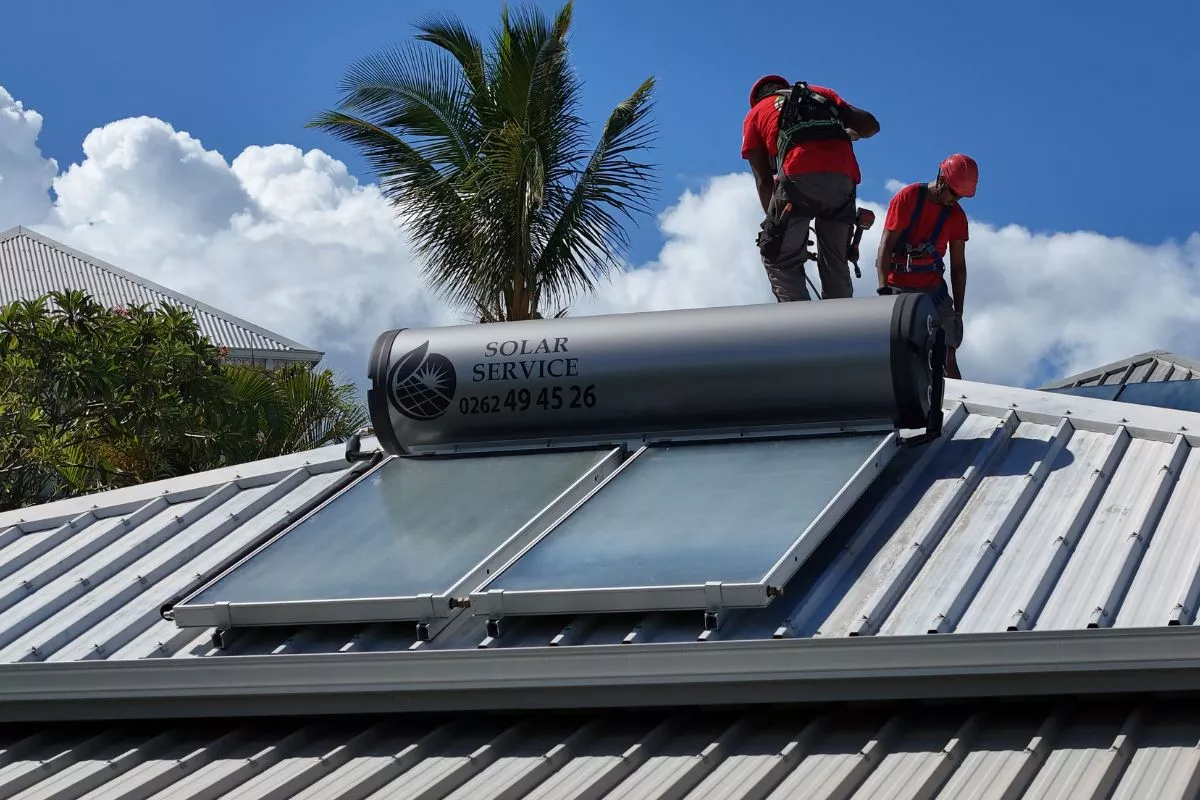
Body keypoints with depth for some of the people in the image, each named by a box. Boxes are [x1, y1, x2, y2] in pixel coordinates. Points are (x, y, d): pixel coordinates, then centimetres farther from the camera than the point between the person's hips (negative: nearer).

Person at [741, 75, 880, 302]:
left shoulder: (756, 114, 26)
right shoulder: (823, 94, 33)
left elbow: (763, 180, 20)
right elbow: (870, 125, 26)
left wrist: (774, 220, 24)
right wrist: (850, 133, 46)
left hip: (800, 175, -3)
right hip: (844, 178, 3)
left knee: (778, 259, 5)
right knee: (835, 264, 16)